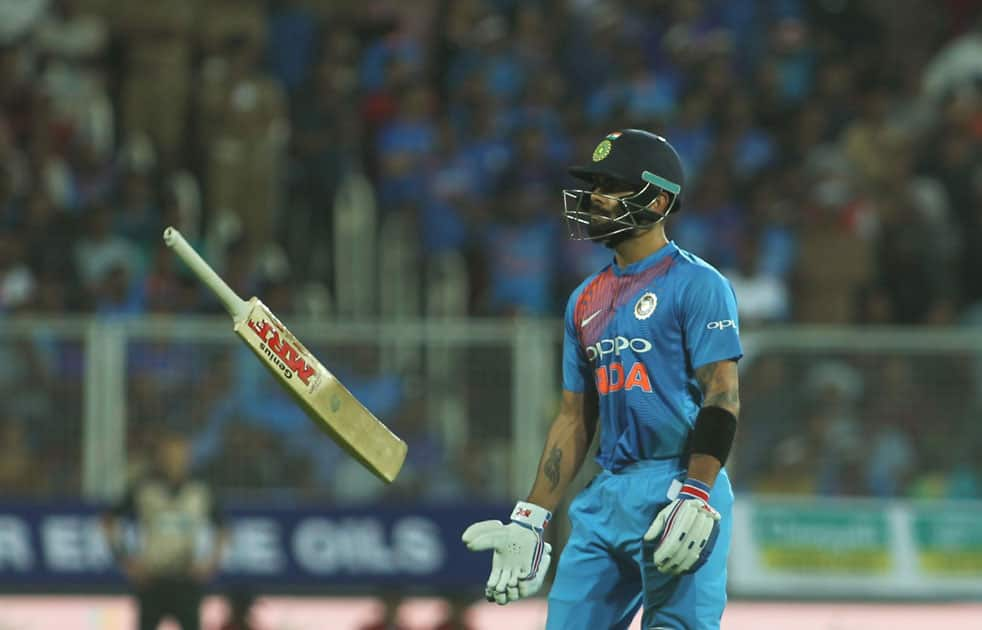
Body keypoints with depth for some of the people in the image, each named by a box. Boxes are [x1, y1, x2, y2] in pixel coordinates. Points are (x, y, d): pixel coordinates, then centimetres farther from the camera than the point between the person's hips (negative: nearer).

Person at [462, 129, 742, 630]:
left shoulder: (696, 285, -4)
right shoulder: (586, 300, 19)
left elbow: (722, 399, -11)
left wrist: (695, 498, -22)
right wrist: (531, 519, 15)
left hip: (679, 485, -7)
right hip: (605, 495, 7)